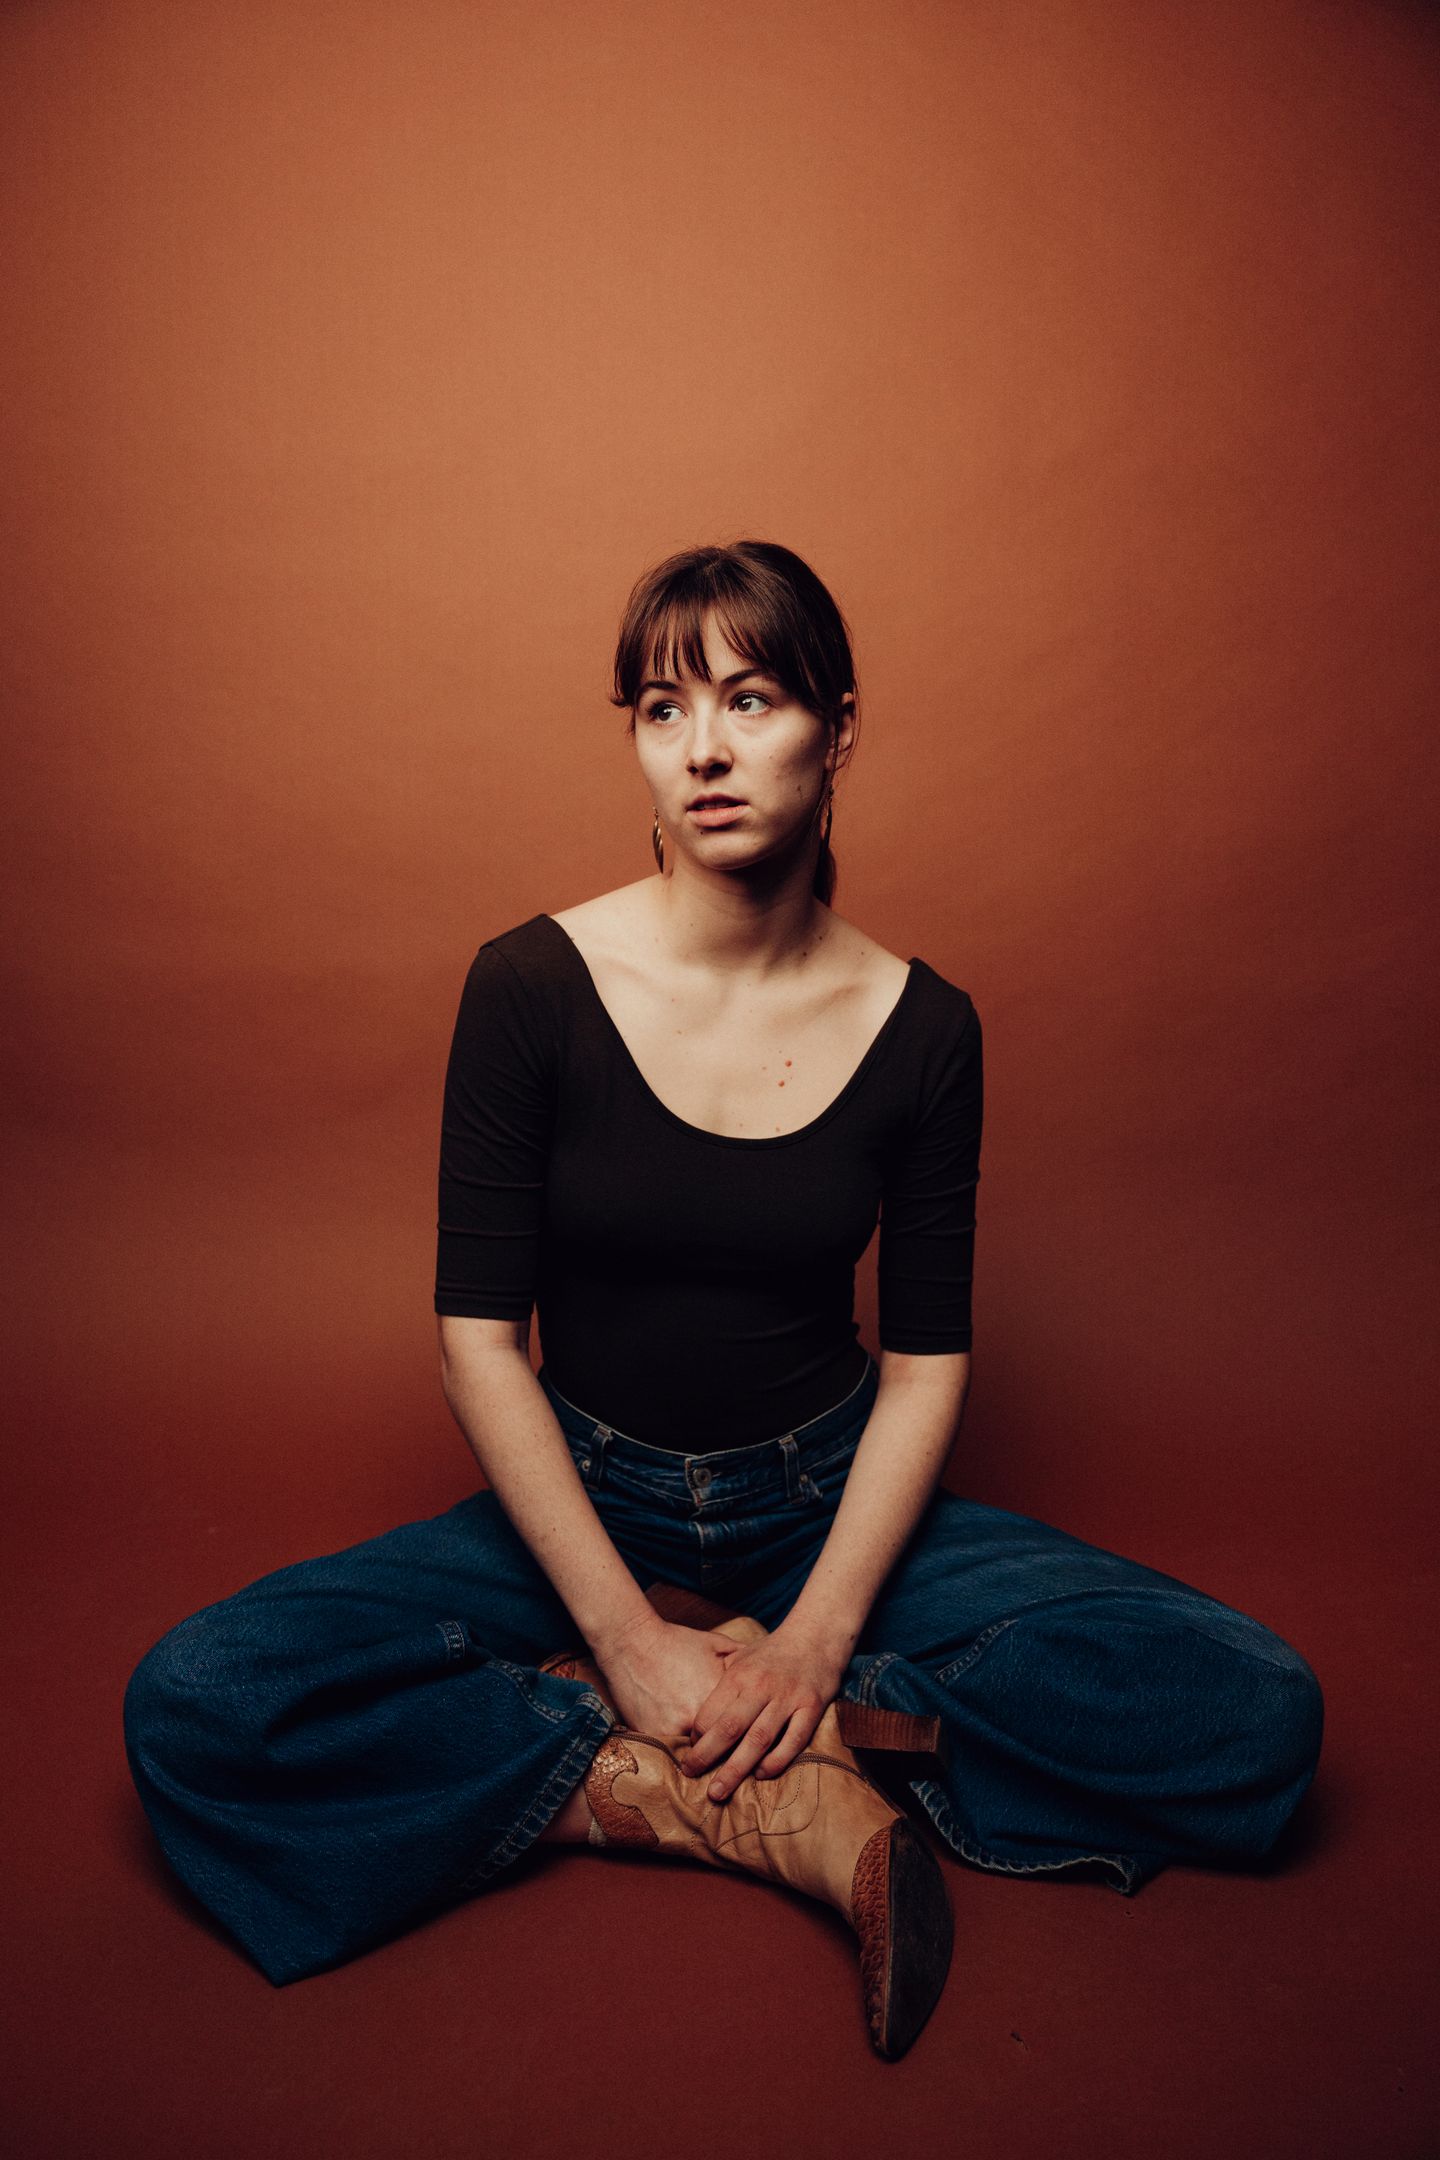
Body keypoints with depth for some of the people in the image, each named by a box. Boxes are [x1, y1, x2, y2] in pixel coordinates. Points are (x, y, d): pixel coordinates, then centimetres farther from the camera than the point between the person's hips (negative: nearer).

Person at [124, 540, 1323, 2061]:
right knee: (191, 1708, -24)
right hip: (581, 1503, 0)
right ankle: (786, 1804, -17)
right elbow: (479, 1337, -12)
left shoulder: (921, 1026, -8)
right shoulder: (531, 986, -12)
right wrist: (625, 1636, -18)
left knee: (1261, 1719, -16)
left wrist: (818, 1633, -17)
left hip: (832, 1505, 1)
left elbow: (926, 1364, -5)